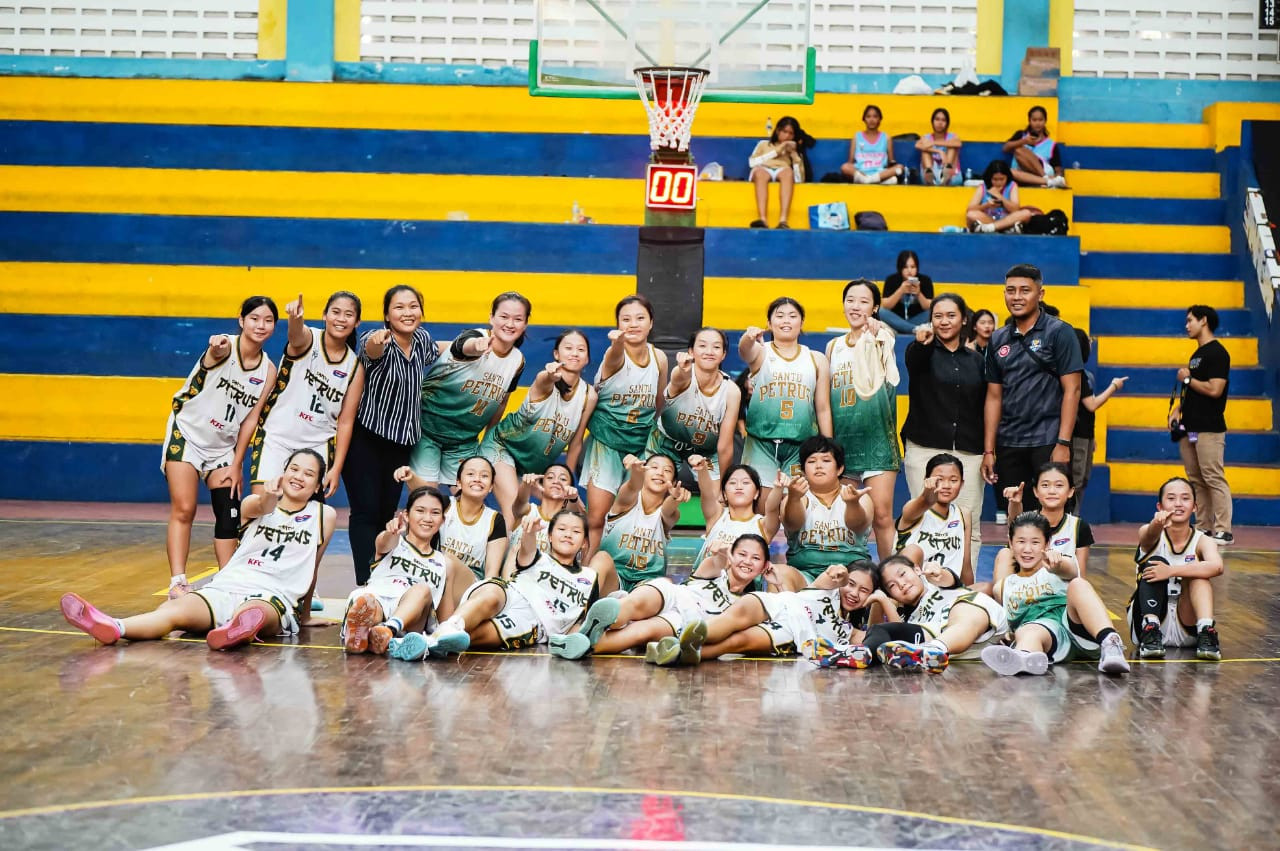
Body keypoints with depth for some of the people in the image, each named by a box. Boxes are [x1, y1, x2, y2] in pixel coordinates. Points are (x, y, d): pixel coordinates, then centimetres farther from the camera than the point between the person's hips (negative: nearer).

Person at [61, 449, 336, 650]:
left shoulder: (324, 516, 13)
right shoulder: (254, 503, 14)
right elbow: (260, 508, -11)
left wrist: (305, 615, 27)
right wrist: (268, 496, -36)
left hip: (274, 598, -2)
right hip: (225, 589, 2)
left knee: (251, 613, -43)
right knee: (174, 609, -32)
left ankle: (241, 629, -81)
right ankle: (112, 627, -61)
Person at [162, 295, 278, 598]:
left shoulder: (269, 370, -2)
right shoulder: (225, 347, -15)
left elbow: (250, 418, 1)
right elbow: (214, 355, -42)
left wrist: (237, 463, -3)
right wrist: (217, 349, -66)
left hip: (223, 446, 5)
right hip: (187, 434, -5)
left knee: (229, 516, 2)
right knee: (183, 510, -11)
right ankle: (177, 583, -11)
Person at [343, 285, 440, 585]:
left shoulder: (422, 339, -1)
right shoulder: (377, 341, -20)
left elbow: (434, 355, 24)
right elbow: (371, 351, -46)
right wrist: (375, 344, -68)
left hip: (402, 440, 6)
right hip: (365, 437, -6)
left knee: (387, 511, 10)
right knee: (366, 510, -10)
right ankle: (365, 584, -11)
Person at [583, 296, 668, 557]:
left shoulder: (659, 357, -1)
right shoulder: (615, 355, -16)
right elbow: (616, 357, -44)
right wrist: (618, 343, -66)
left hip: (642, 445, 4)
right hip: (607, 443, -4)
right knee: (596, 515, -7)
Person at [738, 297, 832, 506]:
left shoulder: (817, 360, 12)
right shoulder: (760, 353, 6)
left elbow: (823, 409, 12)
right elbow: (745, 350, -20)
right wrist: (749, 338, -44)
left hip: (801, 447, 2)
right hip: (761, 444, -1)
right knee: (761, 507, -8)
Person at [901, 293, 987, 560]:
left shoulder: (976, 360, 16)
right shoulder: (923, 352, 6)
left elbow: (985, 407, 17)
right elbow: (913, 361, -20)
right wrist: (922, 344, -43)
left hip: (968, 452, 3)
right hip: (925, 449, -3)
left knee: (969, 526, -2)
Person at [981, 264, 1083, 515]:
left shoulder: (1059, 332, -2)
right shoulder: (998, 340, 13)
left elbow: (1072, 390, -7)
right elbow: (994, 396, 14)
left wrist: (1063, 444, -15)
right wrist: (988, 450, 8)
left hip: (1047, 444, -5)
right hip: (1008, 446, 5)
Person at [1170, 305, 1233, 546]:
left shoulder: (1217, 353, -10)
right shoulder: (1197, 354, 18)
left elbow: (1214, 390, -20)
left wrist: (1187, 379, -9)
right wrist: (1178, 409, 9)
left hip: (1208, 430, -9)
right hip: (1190, 429, 9)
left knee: (1214, 479, -10)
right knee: (1196, 480, 8)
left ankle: (1223, 531, -9)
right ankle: (1204, 528, 11)